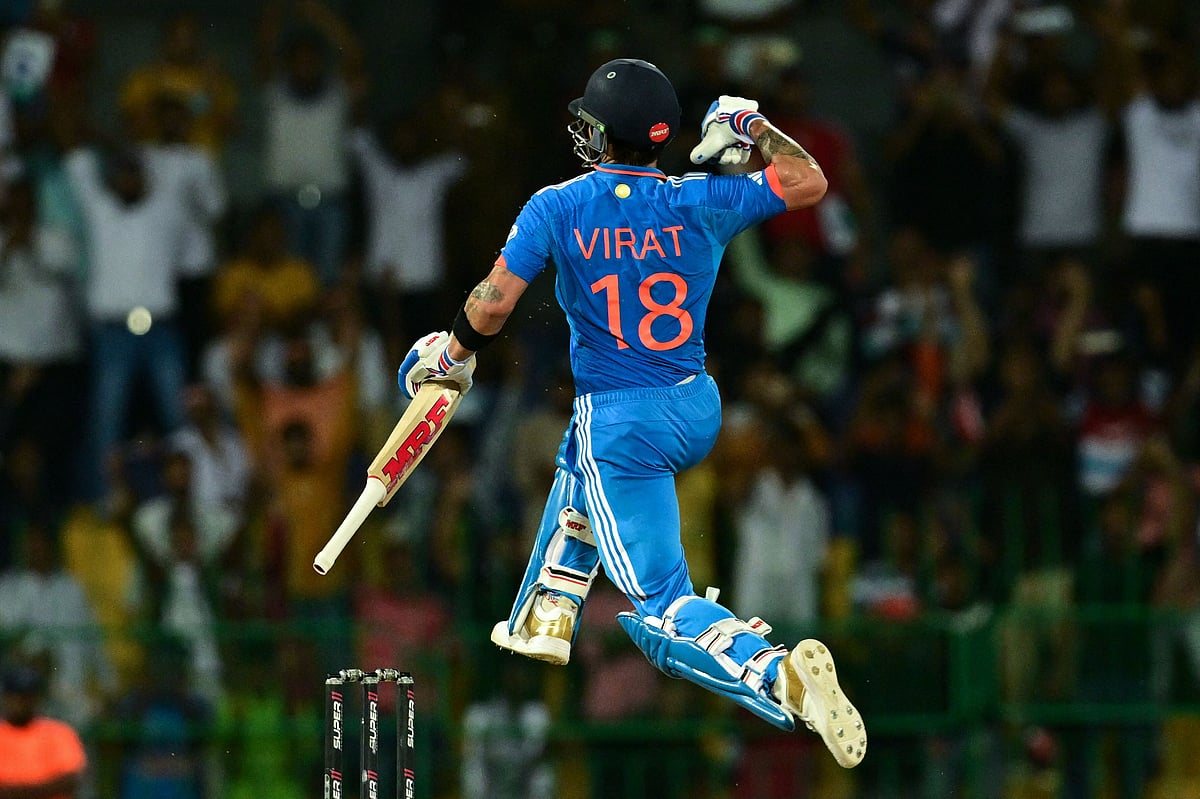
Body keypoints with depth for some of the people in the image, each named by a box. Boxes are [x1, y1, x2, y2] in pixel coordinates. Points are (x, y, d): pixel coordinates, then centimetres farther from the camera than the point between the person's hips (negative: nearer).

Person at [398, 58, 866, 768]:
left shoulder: (558, 208, -10)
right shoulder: (702, 202, -3)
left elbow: (494, 304, -12)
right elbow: (810, 182, 8)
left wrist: (451, 355, 7)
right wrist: (754, 129, 22)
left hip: (621, 424, -6)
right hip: (701, 414, 6)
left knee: (665, 614, -7)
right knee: (581, 464, 38)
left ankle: (778, 674, -33)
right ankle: (545, 622, 45)